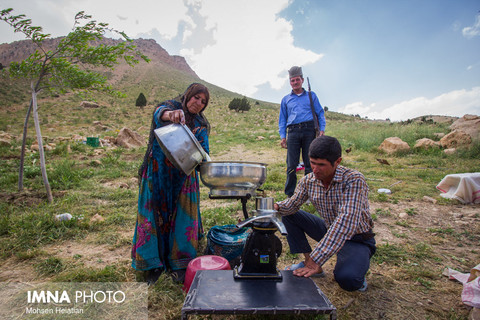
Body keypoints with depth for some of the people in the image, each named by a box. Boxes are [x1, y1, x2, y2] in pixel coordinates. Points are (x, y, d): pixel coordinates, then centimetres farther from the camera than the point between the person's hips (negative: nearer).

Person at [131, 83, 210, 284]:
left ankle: (179, 264, 16)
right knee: (155, 214, 1)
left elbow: (203, 151, 1)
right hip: (157, 175, -2)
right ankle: (153, 264, 15)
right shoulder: (171, 107, -1)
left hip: (183, 178, 3)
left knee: (182, 216, 2)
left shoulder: (201, 124, 11)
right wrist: (171, 115, -50)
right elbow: (160, 113, -26)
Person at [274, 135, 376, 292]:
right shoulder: (308, 181, -11)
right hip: (329, 231, 6)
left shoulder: (354, 180, -29)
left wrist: (316, 259, -44)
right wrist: (277, 207, -29)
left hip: (357, 239, -5)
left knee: (346, 279, -32)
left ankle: (356, 267, 5)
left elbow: (346, 221, -39)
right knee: (289, 215, -5)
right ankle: (309, 262, 4)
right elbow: (293, 204, -2)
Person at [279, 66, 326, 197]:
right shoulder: (286, 99, 20)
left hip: (309, 131, 0)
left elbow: (320, 113, 13)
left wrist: (322, 129, -2)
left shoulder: (311, 95, 17)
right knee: (291, 165, -3)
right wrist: (282, 136, 4)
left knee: (310, 163, 1)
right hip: (293, 132, 1)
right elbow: (282, 119, 17)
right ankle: (290, 195, 6)